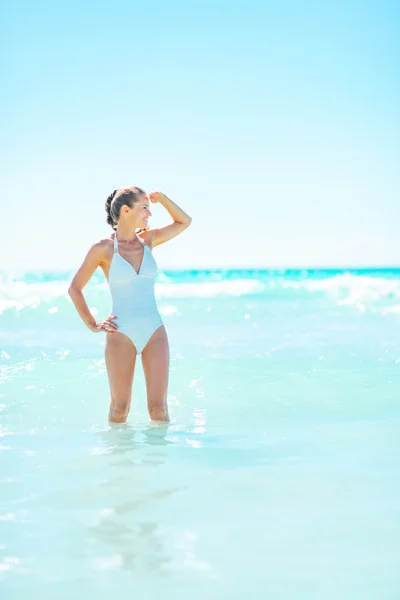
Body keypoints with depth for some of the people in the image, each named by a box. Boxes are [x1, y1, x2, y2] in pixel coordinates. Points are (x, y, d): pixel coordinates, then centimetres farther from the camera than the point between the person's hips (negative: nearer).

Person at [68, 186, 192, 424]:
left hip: (155, 331, 3)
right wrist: (93, 325, -1)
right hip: (121, 335, -3)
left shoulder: (148, 240, 7)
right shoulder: (103, 248, -5)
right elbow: (75, 289, 2)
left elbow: (184, 222, 19)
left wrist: (162, 198, 5)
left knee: (159, 406, 0)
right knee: (120, 407, 2)